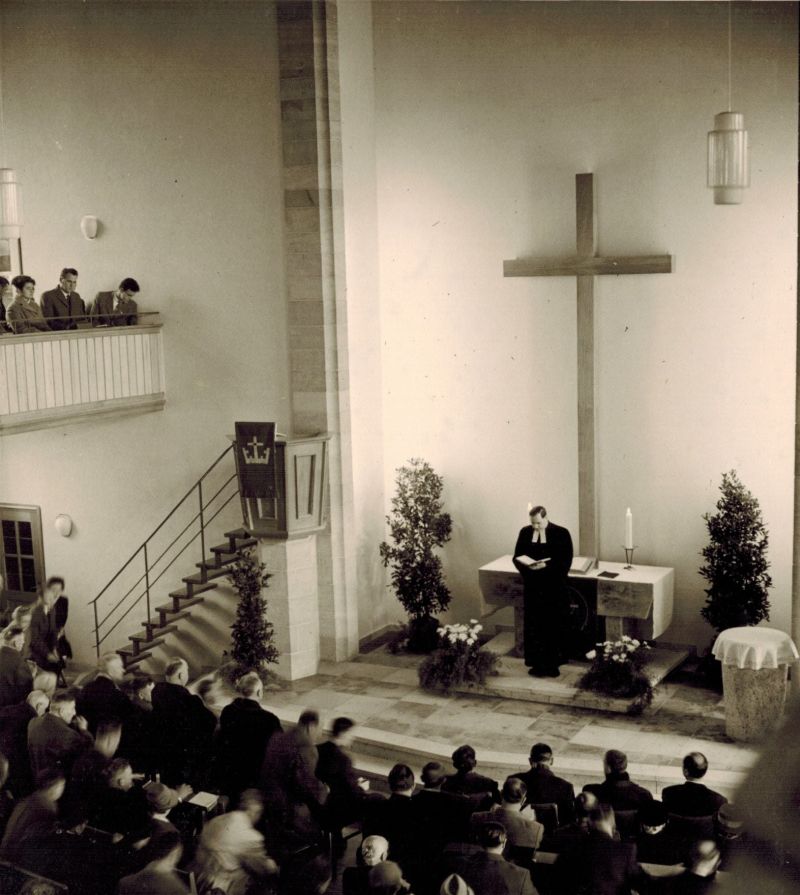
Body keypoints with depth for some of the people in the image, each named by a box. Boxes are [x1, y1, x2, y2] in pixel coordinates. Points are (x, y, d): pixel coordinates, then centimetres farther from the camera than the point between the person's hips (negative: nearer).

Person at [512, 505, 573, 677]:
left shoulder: (561, 533, -6)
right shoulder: (525, 532, 5)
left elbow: (566, 561, -8)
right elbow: (517, 557, 8)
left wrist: (546, 566, -22)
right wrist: (527, 566, -14)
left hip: (554, 588, -3)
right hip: (533, 587, 3)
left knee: (554, 627, 1)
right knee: (533, 626, 4)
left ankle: (552, 665, 10)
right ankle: (537, 664, 13)